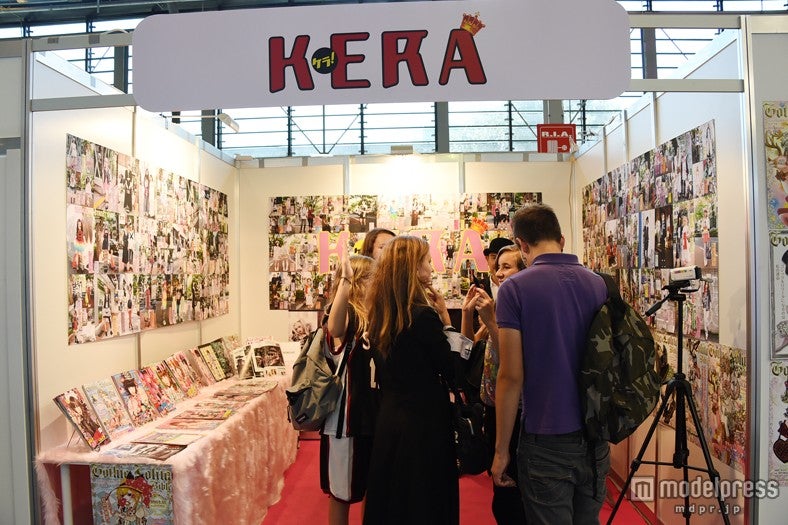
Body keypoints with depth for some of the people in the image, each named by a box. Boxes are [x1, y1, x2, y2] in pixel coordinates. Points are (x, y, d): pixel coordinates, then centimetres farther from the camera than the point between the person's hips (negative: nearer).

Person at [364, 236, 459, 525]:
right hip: (424, 424, -7)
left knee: (390, 501, 21)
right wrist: (444, 317, -9)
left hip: (387, 421, 7)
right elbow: (453, 371, -13)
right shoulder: (423, 316, -20)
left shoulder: (379, 316, 2)